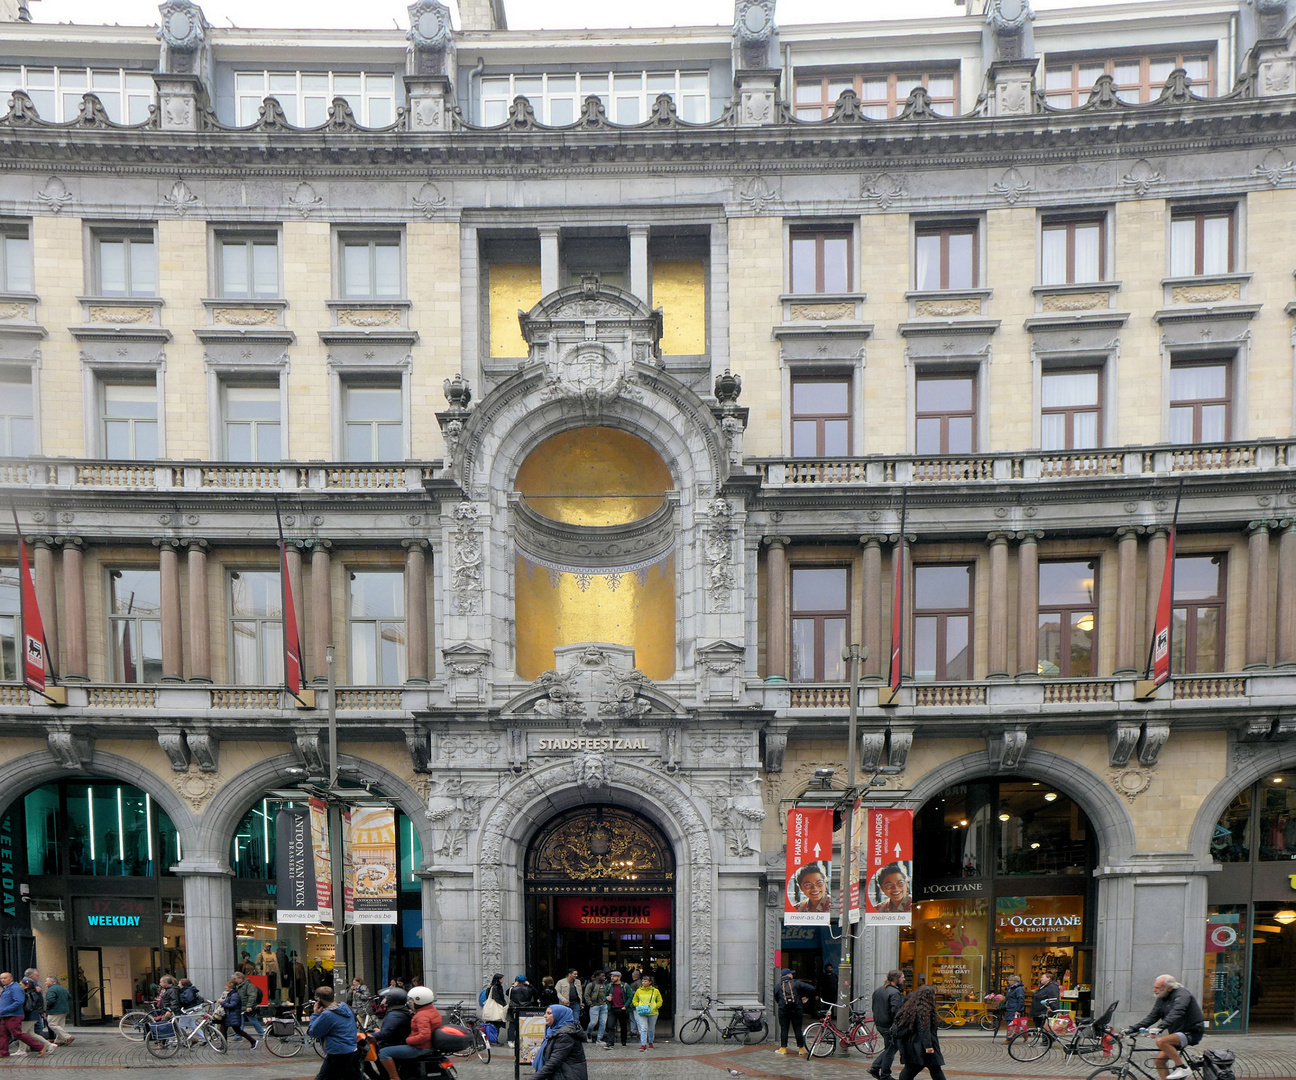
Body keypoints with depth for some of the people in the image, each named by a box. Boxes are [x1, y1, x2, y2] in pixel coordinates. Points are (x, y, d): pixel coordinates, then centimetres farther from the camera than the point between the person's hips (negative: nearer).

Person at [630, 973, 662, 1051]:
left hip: (652, 1013, 1)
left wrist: (655, 1007, -7)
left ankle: (650, 1043, 31)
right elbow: (634, 1001, 14)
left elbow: (660, 1001, 10)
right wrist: (638, 1007, -5)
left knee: (651, 1029, 12)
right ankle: (643, 1045, -15)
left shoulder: (655, 991, 4)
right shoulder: (638, 991, 6)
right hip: (641, 1013, -1)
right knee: (643, 1028, -13)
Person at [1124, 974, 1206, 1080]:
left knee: (1160, 1041, -28)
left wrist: (1160, 1028, -46)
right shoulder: (1161, 999, 9)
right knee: (1159, 1060, -2)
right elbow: (1152, 1017, 11)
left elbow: (1176, 1013, -33)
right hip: (1177, 1033, 9)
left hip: (1192, 1033, -9)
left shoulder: (1182, 994, -17)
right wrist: (1132, 1029, 1)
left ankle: (1182, 1068, -17)